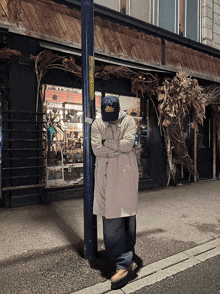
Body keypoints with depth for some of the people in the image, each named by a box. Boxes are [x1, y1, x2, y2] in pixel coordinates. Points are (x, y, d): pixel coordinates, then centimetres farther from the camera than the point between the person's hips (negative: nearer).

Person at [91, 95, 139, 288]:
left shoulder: (129, 122, 2)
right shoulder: (97, 124, 6)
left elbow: (128, 144, -13)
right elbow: (96, 149, -6)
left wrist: (107, 143, -4)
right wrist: (119, 146, -7)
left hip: (126, 175, -1)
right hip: (105, 176, 2)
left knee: (127, 216, 6)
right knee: (110, 218, -1)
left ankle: (125, 261, 21)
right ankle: (125, 262, 13)